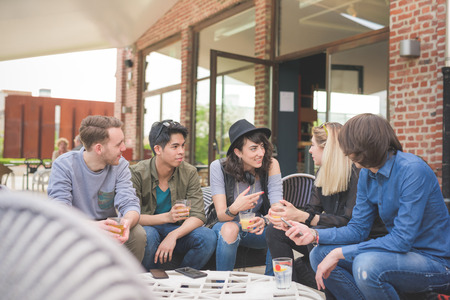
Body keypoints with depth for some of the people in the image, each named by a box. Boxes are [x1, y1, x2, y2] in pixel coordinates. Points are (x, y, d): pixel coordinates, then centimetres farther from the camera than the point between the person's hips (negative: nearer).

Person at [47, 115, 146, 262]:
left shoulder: (120, 165, -7)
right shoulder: (63, 165, -17)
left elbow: (130, 204, -16)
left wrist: (126, 223, -42)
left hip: (106, 228, 2)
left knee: (137, 233, -26)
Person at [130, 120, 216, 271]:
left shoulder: (189, 172, -6)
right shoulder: (137, 173, -13)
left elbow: (198, 216, -12)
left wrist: (173, 235, -30)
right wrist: (166, 217, -35)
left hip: (177, 230, 3)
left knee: (208, 237, -24)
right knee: (148, 235, -37)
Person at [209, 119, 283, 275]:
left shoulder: (271, 165, -12)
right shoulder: (218, 167, -16)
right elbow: (220, 215, -21)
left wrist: (264, 220, -43)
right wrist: (234, 209, -46)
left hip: (256, 228, 2)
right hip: (226, 225, -1)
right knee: (230, 229, -36)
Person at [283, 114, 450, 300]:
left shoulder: (412, 170, -23)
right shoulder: (366, 174, 3)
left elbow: (401, 239, -27)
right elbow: (358, 228, 5)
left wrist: (339, 253, -26)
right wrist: (315, 234, -10)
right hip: (401, 251, 7)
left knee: (366, 264, -35)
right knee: (319, 254, -2)